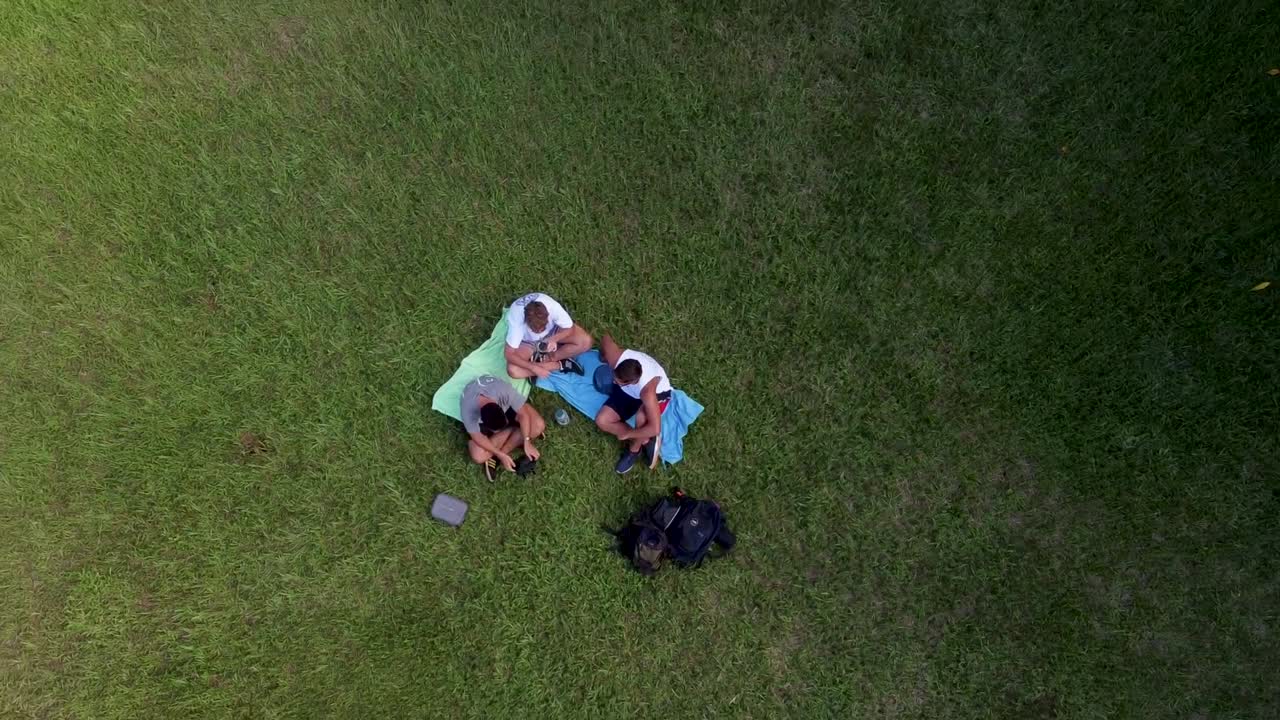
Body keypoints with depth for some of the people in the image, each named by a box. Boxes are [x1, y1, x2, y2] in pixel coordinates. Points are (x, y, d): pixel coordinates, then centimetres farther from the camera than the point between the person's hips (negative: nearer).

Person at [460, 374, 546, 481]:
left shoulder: (505, 391, -40)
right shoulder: (468, 412, -39)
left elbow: (523, 414, -26)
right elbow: (477, 437, -23)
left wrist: (527, 443, -30)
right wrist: (501, 455, -26)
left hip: (506, 405, 2)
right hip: (480, 420, -1)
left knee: (539, 425, -21)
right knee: (479, 456, -23)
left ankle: (494, 457, -12)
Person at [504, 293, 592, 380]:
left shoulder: (552, 306, -36)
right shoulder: (516, 318, -37)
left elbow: (570, 328, -19)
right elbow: (509, 355, -29)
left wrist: (554, 339, -36)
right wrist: (534, 368, -34)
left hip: (552, 330, 1)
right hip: (528, 342, -1)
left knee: (586, 341, -22)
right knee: (512, 370, -27)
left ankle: (544, 359, -11)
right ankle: (561, 364, -15)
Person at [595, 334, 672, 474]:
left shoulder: (647, 391, -45)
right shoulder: (616, 358, -36)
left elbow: (655, 429, -45)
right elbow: (606, 339, -14)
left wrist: (626, 434, -30)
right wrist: (603, 358, 4)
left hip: (657, 392, -5)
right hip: (627, 391, 6)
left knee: (641, 416, -39)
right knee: (602, 421, -12)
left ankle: (634, 448, -7)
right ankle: (645, 440, 2)